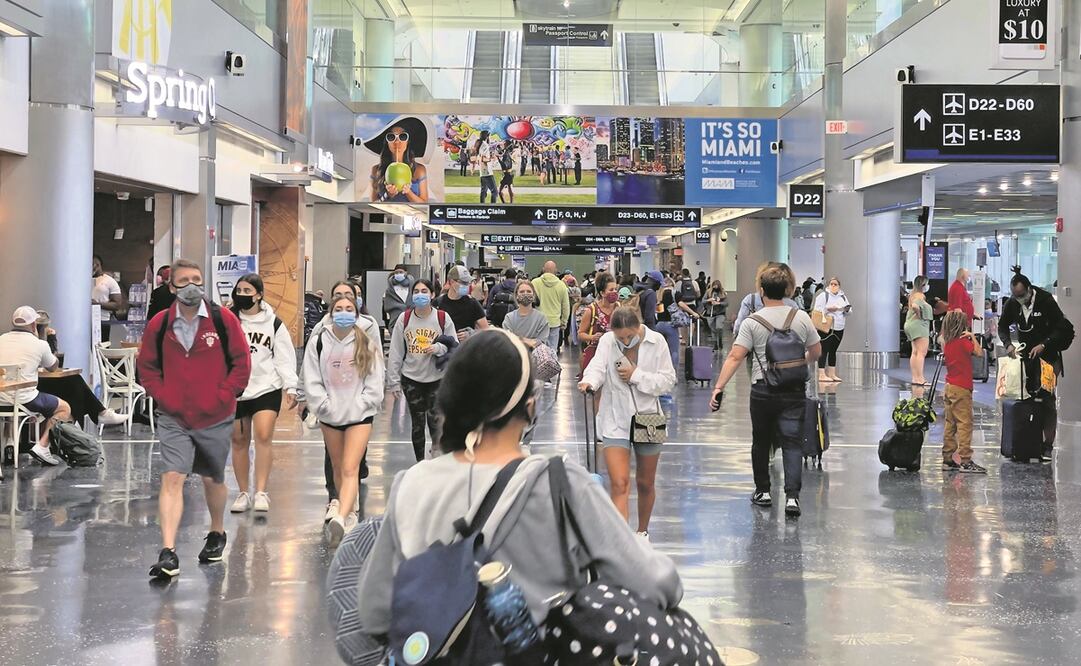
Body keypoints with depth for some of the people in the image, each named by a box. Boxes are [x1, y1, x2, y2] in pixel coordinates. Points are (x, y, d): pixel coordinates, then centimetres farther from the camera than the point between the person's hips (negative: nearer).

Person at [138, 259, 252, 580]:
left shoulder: (223, 319, -5)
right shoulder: (159, 324, -1)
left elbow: (241, 364, -2)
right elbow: (147, 367, 8)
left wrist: (221, 398, -9)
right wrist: (163, 397, -5)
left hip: (215, 418, 0)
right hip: (173, 418, 0)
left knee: (213, 479, 17)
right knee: (172, 478, -13)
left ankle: (217, 534, 42)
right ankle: (168, 554, -16)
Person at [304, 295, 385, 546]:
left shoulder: (367, 343, -2)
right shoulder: (318, 343, 0)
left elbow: (375, 381, -1)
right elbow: (312, 381, -1)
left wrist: (360, 405, -10)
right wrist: (326, 406, -9)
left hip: (359, 414, -3)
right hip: (330, 414, 3)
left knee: (350, 469, -15)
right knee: (338, 468, 14)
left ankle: (340, 520, -29)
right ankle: (349, 514, 31)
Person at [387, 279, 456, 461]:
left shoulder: (443, 318, -4)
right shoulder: (404, 319, 1)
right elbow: (395, 352, 3)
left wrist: (439, 348, -19)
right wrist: (393, 381, 1)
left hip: (437, 378, -2)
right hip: (411, 379, 2)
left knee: (435, 420, -9)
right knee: (417, 423, 10)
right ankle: (420, 462, 21)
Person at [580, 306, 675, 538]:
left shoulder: (656, 342, -7)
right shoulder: (607, 341, -8)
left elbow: (668, 380, -8)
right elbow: (598, 366, -23)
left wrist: (636, 376, -19)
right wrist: (589, 381, -45)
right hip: (615, 421, -1)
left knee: (646, 483, 17)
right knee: (619, 485, -13)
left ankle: (642, 531, 40)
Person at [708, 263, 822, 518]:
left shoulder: (752, 322, -5)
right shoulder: (801, 317, 2)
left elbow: (735, 357, -13)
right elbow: (816, 352, 13)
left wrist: (718, 388, -15)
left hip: (763, 390, -1)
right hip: (794, 390, 1)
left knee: (761, 441, 17)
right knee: (792, 442, -1)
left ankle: (763, 491, 27)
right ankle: (792, 495, -16)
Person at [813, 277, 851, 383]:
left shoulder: (843, 297, 16)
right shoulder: (823, 296, -3)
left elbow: (848, 312, 17)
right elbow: (817, 309, -11)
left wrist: (846, 310, -5)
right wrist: (828, 309, -22)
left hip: (839, 329, 6)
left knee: (833, 351, 10)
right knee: (824, 351, -7)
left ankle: (832, 374, 15)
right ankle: (821, 375, -7)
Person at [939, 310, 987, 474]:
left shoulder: (947, 343, 7)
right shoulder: (963, 342, -15)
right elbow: (979, 352, -21)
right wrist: (972, 336, -12)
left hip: (949, 387, 8)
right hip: (961, 388, -8)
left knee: (950, 424, 12)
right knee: (965, 424, -7)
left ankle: (948, 459, 15)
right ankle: (965, 461, -10)